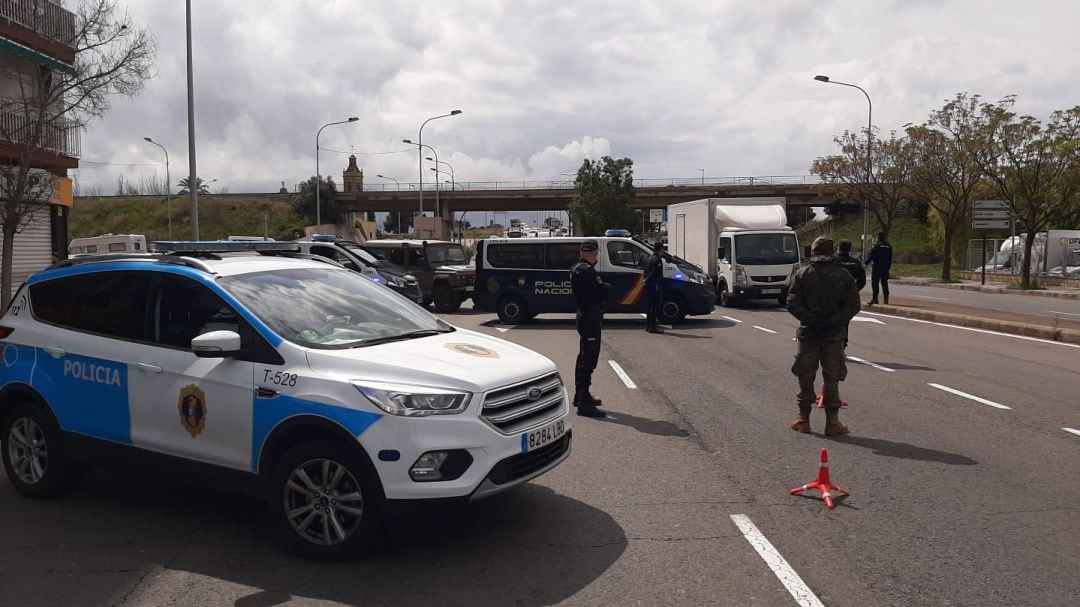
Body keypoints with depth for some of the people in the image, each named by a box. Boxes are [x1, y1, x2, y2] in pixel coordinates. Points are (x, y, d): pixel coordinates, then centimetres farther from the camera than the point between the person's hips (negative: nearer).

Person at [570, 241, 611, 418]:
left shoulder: (577, 269, 14)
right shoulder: (586, 271, -19)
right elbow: (600, 292, -22)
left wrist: (602, 287, 0)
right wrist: (607, 287, -4)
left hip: (585, 316, 11)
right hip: (591, 318, -11)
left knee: (584, 357, 20)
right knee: (588, 359, -10)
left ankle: (580, 395, 32)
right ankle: (584, 403, -10)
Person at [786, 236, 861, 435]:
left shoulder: (803, 273, -1)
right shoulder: (843, 275, 2)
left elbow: (792, 303, -11)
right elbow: (853, 305, -6)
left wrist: (810, 320, -11)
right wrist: (835, 321, -8)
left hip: (808, 333, -1)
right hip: (834, 335, 1)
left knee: (805, 378, 9)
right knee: (832, 379, 8)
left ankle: (803, 419, 14)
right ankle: (832, 421, 9)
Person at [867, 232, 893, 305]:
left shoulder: (876, 245, -10)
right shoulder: (889, 246, 11)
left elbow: (872, 256, -13)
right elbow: (890, 258, 14)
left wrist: (866, 263, -3)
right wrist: (888, 267, 20)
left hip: (877, 267, -6)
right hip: (886, 268, 6)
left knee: (875, 283, -2)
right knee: (884, 283, 9)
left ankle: (875, 298, -6)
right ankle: (886, 300, 8)